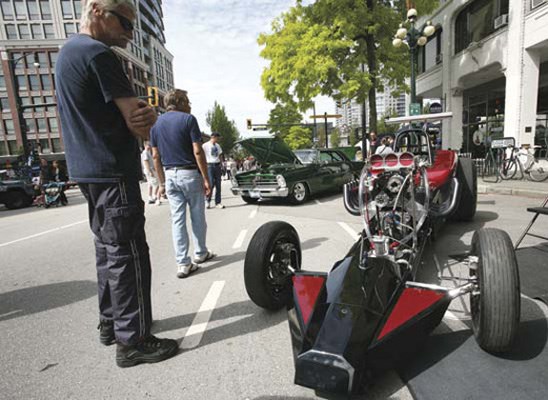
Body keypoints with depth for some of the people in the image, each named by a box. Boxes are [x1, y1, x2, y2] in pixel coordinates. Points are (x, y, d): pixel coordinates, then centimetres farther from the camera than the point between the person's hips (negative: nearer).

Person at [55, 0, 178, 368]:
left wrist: (144, 114, -6)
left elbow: (120, 111, 15)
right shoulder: (98, 54, -12)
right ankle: (132, 341, 3)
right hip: (113, 172, -10)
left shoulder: (68, 52, 21)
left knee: (108, 249, 16)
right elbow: (138, 122, -16)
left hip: (87, 171, 10)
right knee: (127, 254, -6)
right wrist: (148, 119, 7)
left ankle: (111, 323, 28)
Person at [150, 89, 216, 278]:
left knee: (177, 219, 6)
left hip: (170, 175, 5)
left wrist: (162, 181, 15)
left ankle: (182, 263, 6)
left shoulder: (156, 123, 9)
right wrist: (206, 179, -10)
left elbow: (156, 156, 9)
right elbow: (198, 152, -14)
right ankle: (200, 253, 28)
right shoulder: (188, 119, -8)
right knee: (197, 217, 12)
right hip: (189, 173, -4)